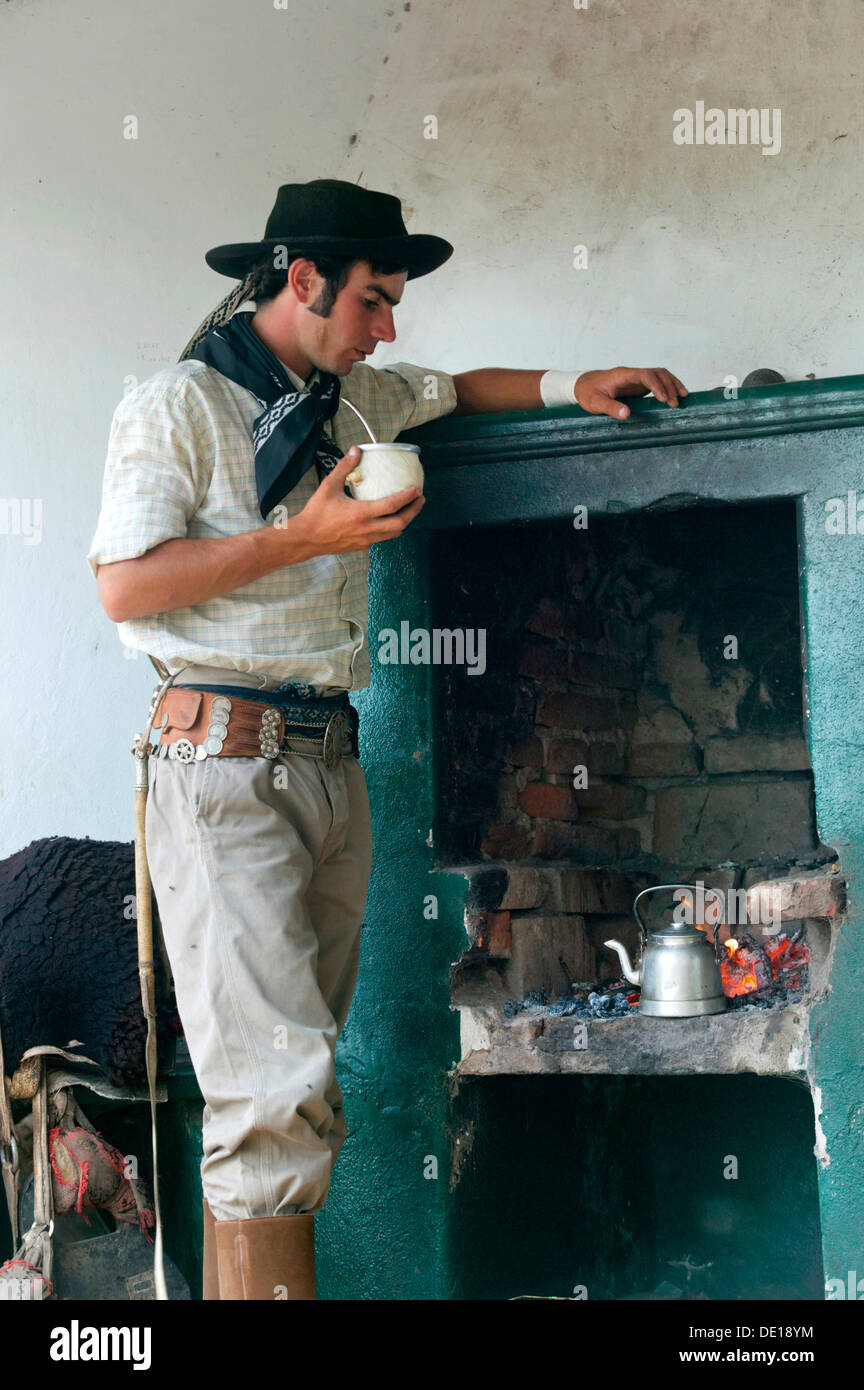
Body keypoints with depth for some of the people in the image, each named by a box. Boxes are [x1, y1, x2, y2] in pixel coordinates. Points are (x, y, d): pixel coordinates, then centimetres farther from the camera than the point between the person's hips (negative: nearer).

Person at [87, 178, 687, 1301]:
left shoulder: (349, 398, 20)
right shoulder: (179, 405, -2)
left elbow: (452, 391, 40)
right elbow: (123, 584, -10)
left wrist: (572, 387, 25)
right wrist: (303, 537, -13)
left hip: (331, 764, 8)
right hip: (226, 763, -7)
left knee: (288, 1074, 5)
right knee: (278, 1084, -16)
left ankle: (236, 1277, 10)